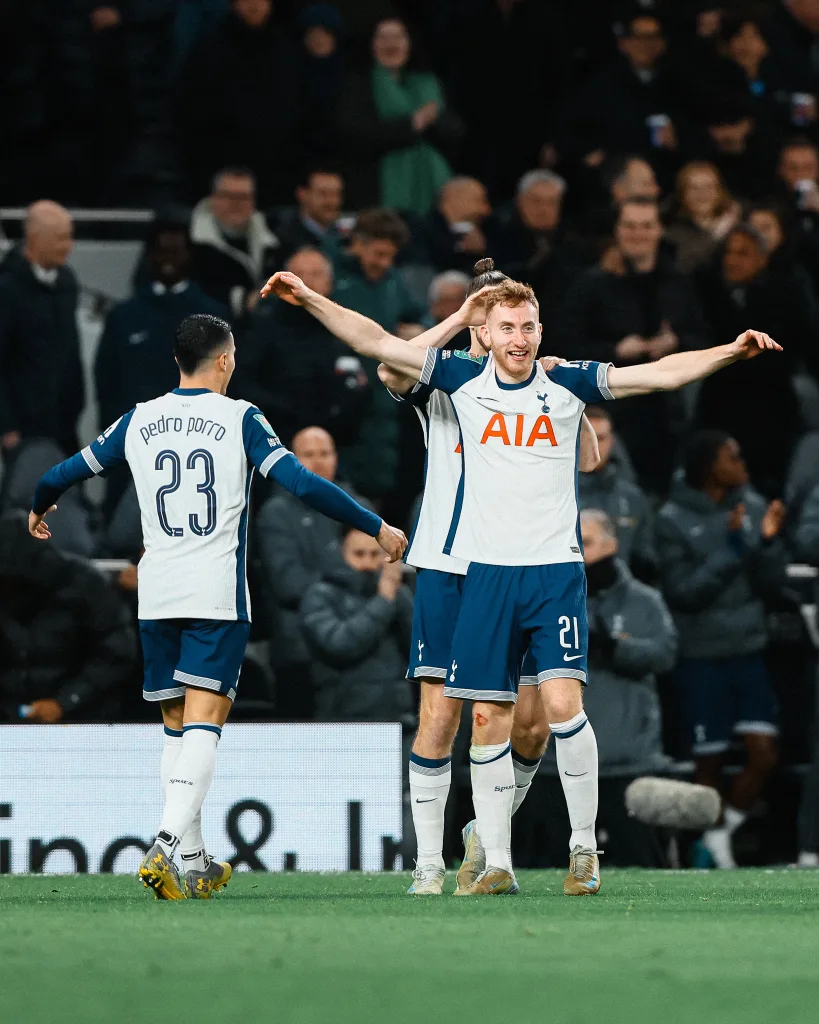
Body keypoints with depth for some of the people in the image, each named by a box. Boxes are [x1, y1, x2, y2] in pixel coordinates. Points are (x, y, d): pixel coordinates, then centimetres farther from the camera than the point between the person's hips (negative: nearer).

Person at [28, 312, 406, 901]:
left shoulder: (139, 422, 9)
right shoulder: (240, 419, -2)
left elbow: (67, 472, 20)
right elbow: (301, 483, -10)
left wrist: (39, 508, 42)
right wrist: (376, 527, -3)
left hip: (156, 598, 4)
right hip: (217, 596, -4)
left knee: (179, 729, 12)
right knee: (203, 724, -9)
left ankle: (193, 863, 13)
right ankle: (169, 845, -26)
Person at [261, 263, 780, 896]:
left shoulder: (569, 383, 2)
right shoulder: (464, 381, 5)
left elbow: (661, 372, -4)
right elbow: (378, 344, 4)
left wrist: (731, 352, -17)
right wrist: (310, 300, -3)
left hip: (556, 569, -2)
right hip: (486, 571, 2)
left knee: (562, 702, -15)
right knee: (489, 718, 1)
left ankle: (584, 848, -1)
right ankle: (498, 864, 8)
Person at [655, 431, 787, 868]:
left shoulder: (751, 505, 1)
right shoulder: (673, 521, -11)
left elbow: (772, 581, 2)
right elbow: (683, 591, -16)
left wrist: (768, 541, -16)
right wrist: (730, 548, -22)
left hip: (748, 651, 4)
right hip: (701, 659, -4)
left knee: (764, 755, -4)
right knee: (709, 762, 6)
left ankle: (723, 830, 14)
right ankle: (712, 844, 22)